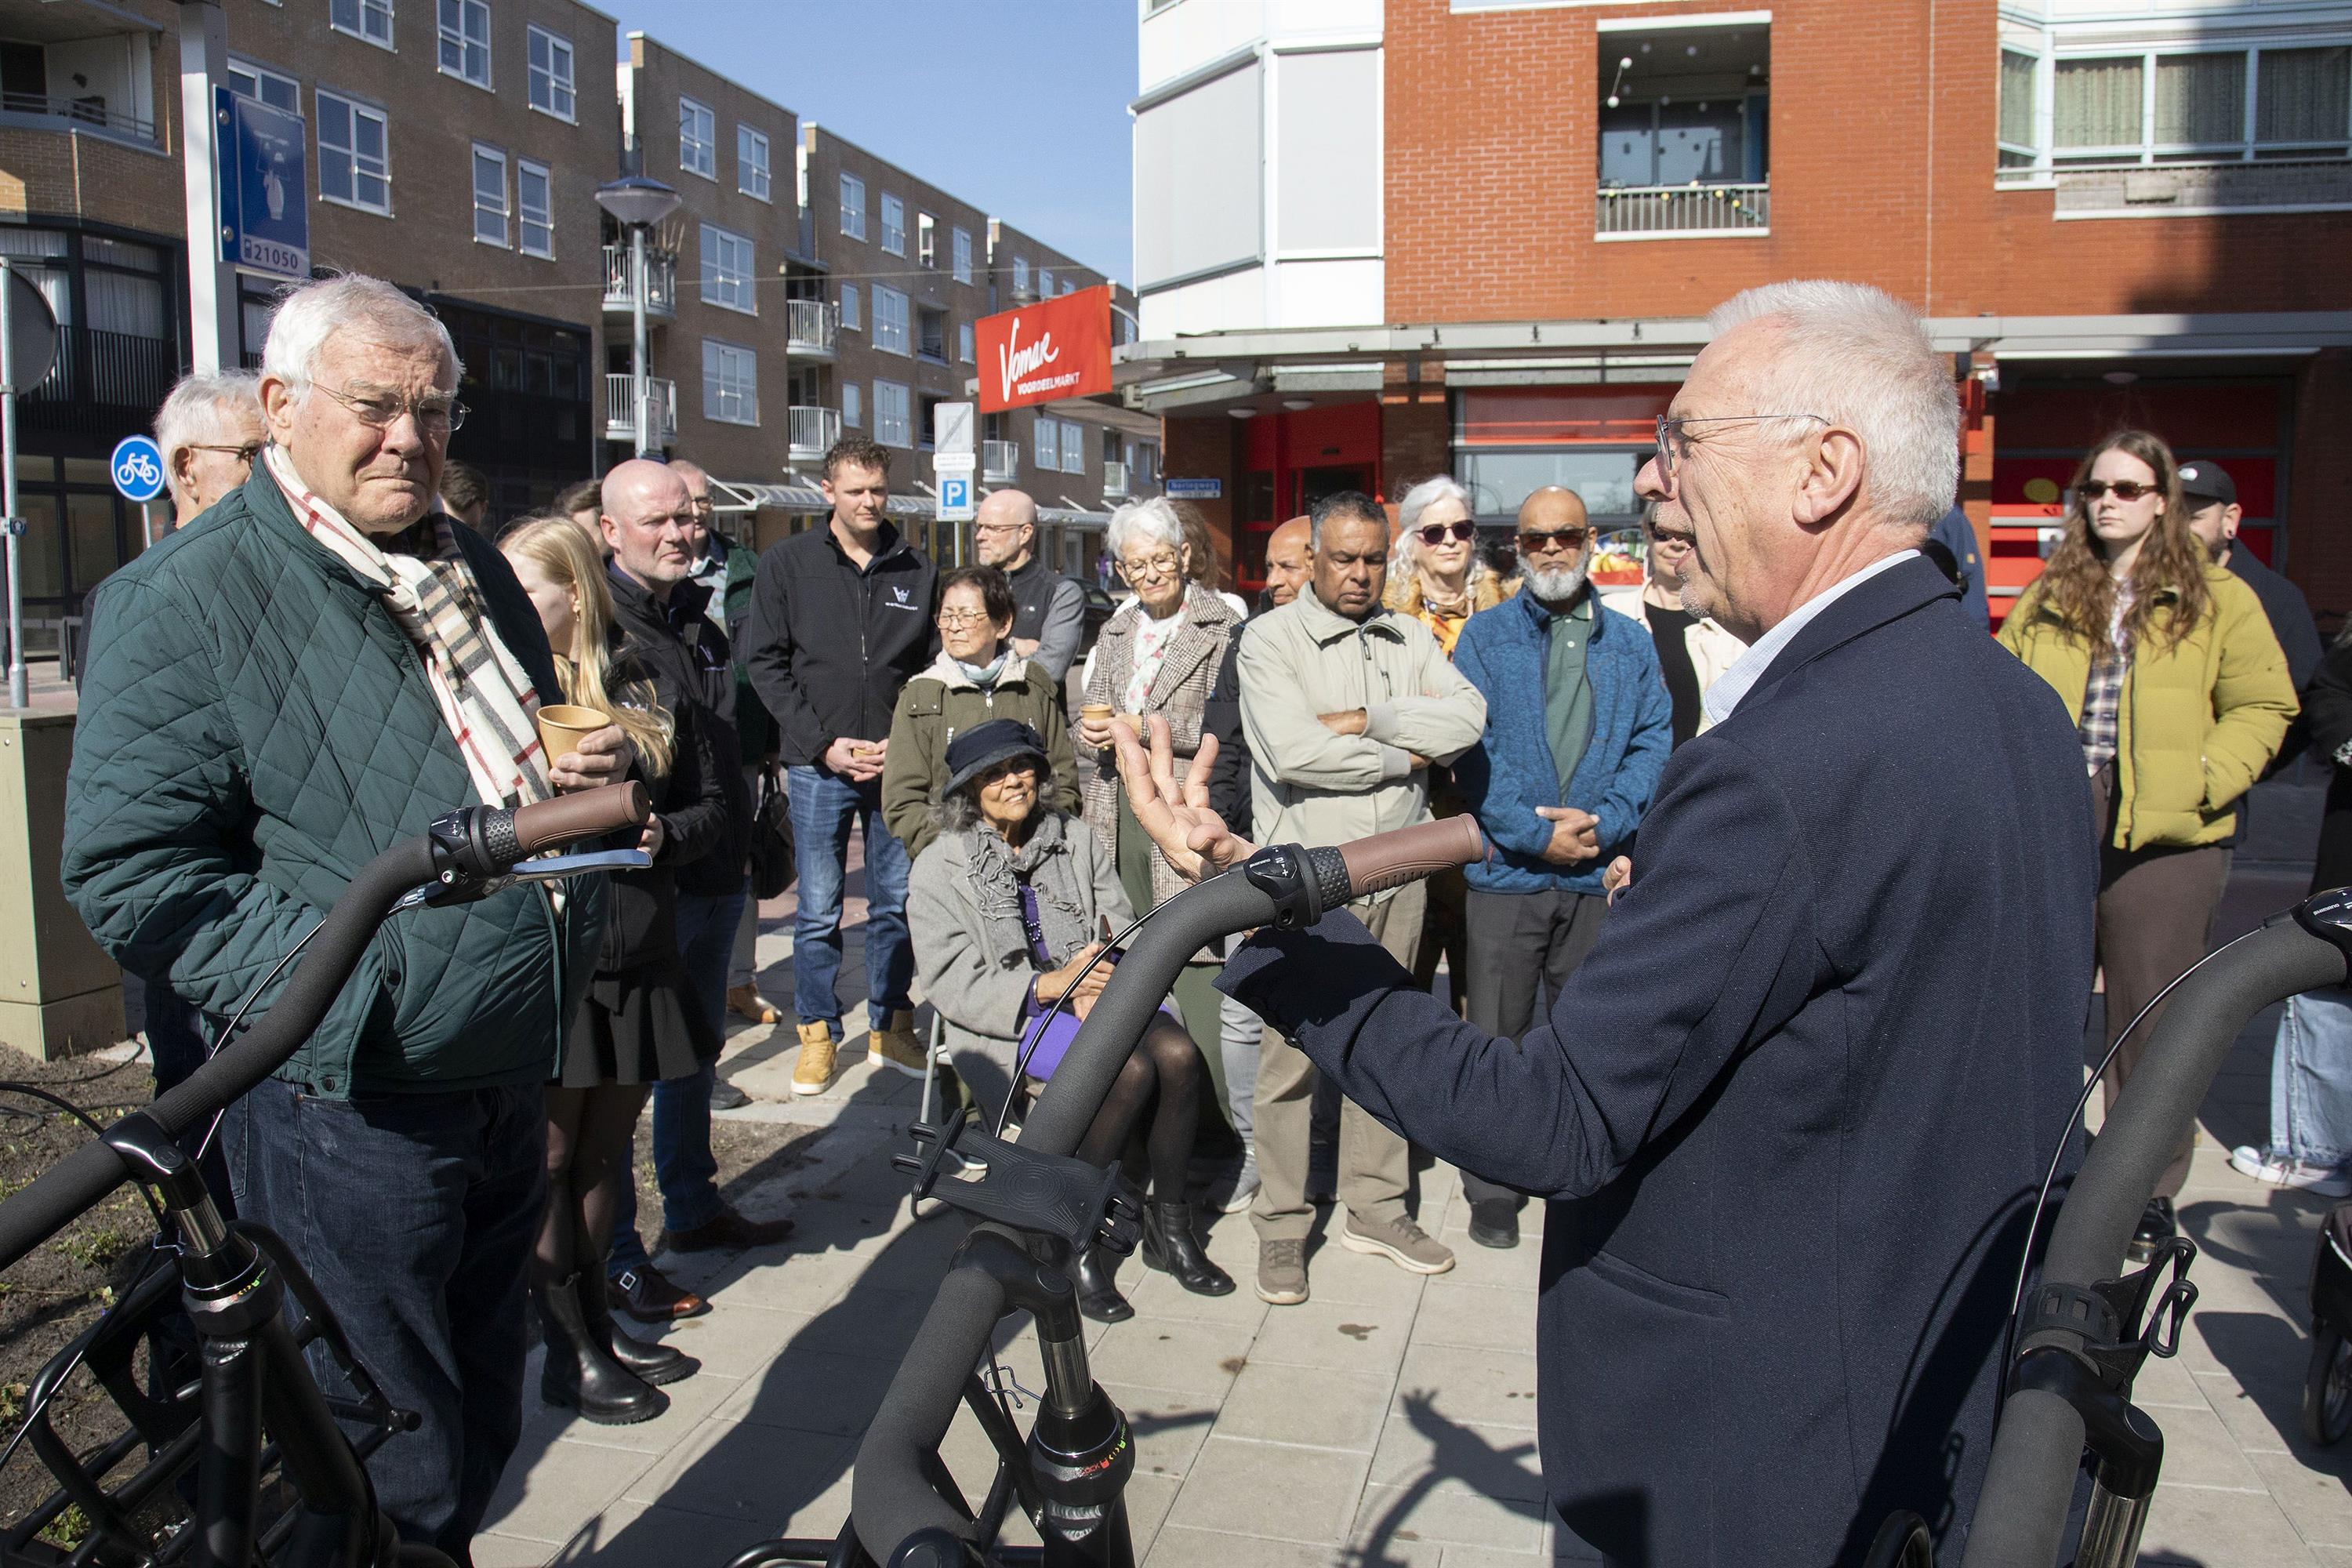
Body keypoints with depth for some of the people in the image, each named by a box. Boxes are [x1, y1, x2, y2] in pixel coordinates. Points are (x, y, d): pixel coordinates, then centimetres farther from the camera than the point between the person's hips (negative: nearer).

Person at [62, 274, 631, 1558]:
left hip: (507, 1085, 7)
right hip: (352, 1104, -7)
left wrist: (589, 772, 2)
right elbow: (132, 876, -16)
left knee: (481, 1425, 22)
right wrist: (346, 991, -25)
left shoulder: (472, 570, 12)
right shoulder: (181, 599, -12)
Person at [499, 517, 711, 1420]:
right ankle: (568, 1354, 16)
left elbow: (710, 805, 8)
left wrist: (664, 834, -13)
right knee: (551, 1160, 5)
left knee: (606, 1152, 15)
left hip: (635, 956, 3)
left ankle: (598, 1323, 30)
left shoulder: (649, 685, 5)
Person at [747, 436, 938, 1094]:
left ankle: (891, 1027, 21)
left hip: (897, 764, 2)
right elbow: (768, 666, 0)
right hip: (817, 765, -2)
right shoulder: (787, 563, 2)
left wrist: (902, 742, -6)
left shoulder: (917, 570, 7)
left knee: (897, 904, 8)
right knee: (818, 909, 4)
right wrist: (824, 744, -9)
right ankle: (818, 1034, 16)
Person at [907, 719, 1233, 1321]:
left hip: (1097, 995, 4)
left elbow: (1124, 927, 8)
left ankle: (1170, 1223, -10)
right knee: (1130, 1068, -32)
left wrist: (1099, 979, -15)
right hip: (1012, 1020, -4)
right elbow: (951, 984, -7)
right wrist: (1045, 986, -21)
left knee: (1179, 1053, -28)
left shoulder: (1076, 839, 13)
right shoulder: (938, 869, 1)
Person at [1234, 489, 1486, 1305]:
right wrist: (1405, 756, -8)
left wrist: (1365, 720, -15)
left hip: (1396, 874, 4)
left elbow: (1469, 718, -6)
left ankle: (1376, 1209, 27)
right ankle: (1282, 1226, 14)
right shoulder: (1270, 638, -4)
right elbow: (1292, 751, -19)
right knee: (1292, 1054, 1)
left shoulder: (1411, 639, 10)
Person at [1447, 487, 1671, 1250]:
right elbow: (1471, 749, -6)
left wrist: (1602, 823, -13)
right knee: (1496, 1036, 4)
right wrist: (1536, 834, -14)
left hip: (1600, 871, 2)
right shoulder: (1485, 635, 3)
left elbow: (1653, 743, 3)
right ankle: (1492, 1189, 17)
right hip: (1506, 871, -2)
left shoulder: (1630, 642, 10)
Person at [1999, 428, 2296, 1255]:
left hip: (2161, 838, -3)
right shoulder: (2048, 598, 12)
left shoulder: (2217, 599, 4)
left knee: (2152, 1016, 4)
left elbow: (2263, 708, 3)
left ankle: (2150, 1188, 19)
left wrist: (2200, 779, -11)